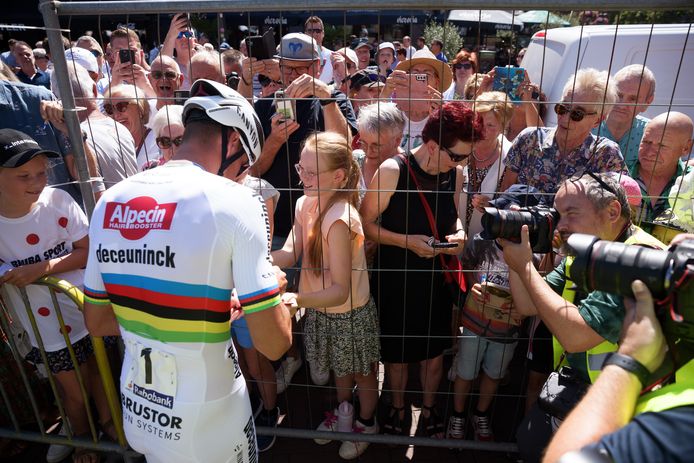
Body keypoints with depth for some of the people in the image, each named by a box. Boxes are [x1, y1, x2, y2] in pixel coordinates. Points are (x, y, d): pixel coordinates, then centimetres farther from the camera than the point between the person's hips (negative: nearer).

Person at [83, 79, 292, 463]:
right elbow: (273, 343, -21)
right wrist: (274, 291, -2)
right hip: (209, 430, -4)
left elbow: (96, 322, 7)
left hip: (138, 416, 5)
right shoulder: (235, 202, -21)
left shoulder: (109, 201, -3)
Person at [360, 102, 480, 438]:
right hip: (394, 277, -4)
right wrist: (407, 241, -23)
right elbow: (366, 222, -13)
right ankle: (398, 409, 43)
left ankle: (429, 409, 45)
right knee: (397, 350, 15)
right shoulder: (392, 170, -20)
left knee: (434, 348, 18)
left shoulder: (456, 173, -4)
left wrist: (459, 233, -10)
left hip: (435, 276, 4)